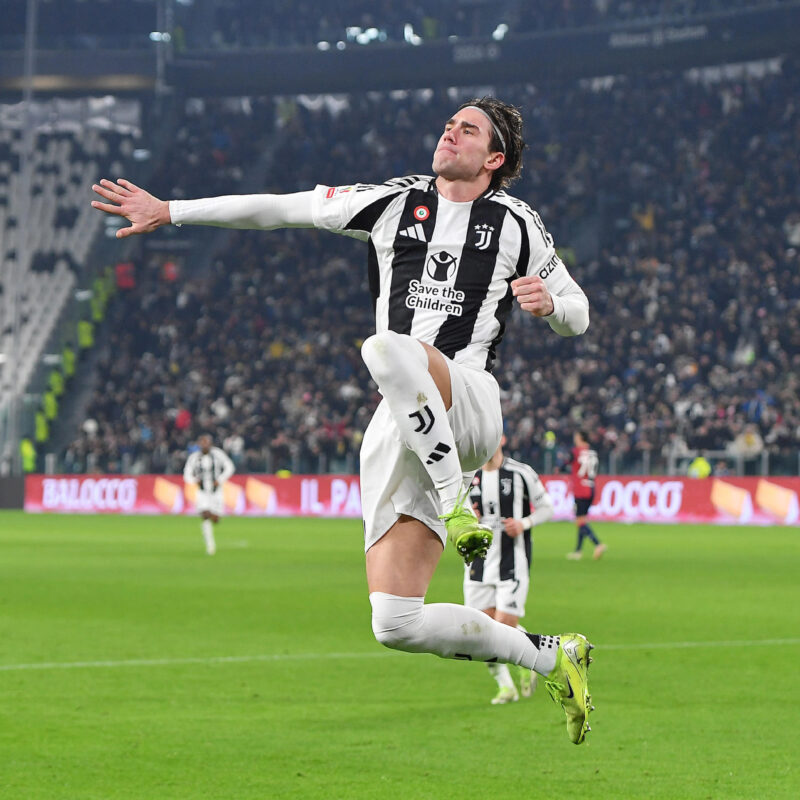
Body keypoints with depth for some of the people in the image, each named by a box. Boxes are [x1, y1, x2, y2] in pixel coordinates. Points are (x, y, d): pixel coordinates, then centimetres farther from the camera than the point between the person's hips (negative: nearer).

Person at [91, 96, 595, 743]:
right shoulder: (396, 201, 18)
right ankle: (552, 657, 9)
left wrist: (550, 303, -5)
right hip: (398, 428, 4)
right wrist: (169, 212, 18)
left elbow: (578, 317, 20)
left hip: (469, 408, -4)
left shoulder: (515, 224, 12)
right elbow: (285, 209, 19)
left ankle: (457, 505, -29)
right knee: (395, 625, -9)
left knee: (386, 349, -38)